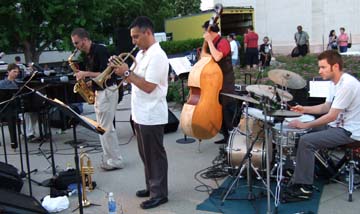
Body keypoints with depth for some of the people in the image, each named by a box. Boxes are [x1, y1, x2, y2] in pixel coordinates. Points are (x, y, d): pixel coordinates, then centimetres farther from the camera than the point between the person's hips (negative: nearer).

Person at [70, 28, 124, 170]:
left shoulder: (100, 51, -15)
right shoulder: (87, 55, 13)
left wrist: (86, 74, -19)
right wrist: (86, 81, 2)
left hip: (107, 91, -10)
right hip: (98, 92, 10)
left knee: (105, 128, -6)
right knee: (106, 127, 13)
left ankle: (115, 161, 4)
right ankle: (110, 159, 22)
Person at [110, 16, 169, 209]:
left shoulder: (157, 56, -18)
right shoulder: (141, 54, 14)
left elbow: (148, 87, -23)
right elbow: (135, 79, 16)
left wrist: (127, 73, -19)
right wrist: (121, 68, 0)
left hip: (151, 116, -10)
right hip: (140, 114, 10)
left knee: (155, 155, 2)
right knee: (146, 155, 18)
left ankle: (159, 193, 14)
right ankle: (151, 186, 32)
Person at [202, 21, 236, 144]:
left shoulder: (223, 42, -14)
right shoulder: (213, 44, 13)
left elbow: (217, 57, -31)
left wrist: (209, 41, -23)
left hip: (226, 83, -9)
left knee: (228, 111, -6)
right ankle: (226, 136, 24)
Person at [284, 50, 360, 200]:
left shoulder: (347, 84, -24)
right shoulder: (335, 82, 7)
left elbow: (332, 116, -26)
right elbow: (326, 107, 16)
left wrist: (305, 125, -20)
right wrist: (304, 109, 2)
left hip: (348, 132, -10)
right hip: (337, 125, 10)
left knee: (306, 141, -21)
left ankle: (304, 188, -13)